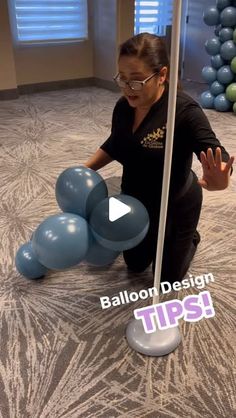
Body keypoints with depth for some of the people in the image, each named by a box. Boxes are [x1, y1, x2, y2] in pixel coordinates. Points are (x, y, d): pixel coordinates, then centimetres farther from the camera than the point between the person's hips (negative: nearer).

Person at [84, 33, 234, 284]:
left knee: (166, 279, 15)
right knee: (135, 265, 23)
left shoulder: (184, 111, -28)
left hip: (175, 206, -5)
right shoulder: (123, 106, -10)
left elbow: (213, 151, -32)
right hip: (135, 202, 5)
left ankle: (190, 238, 41)